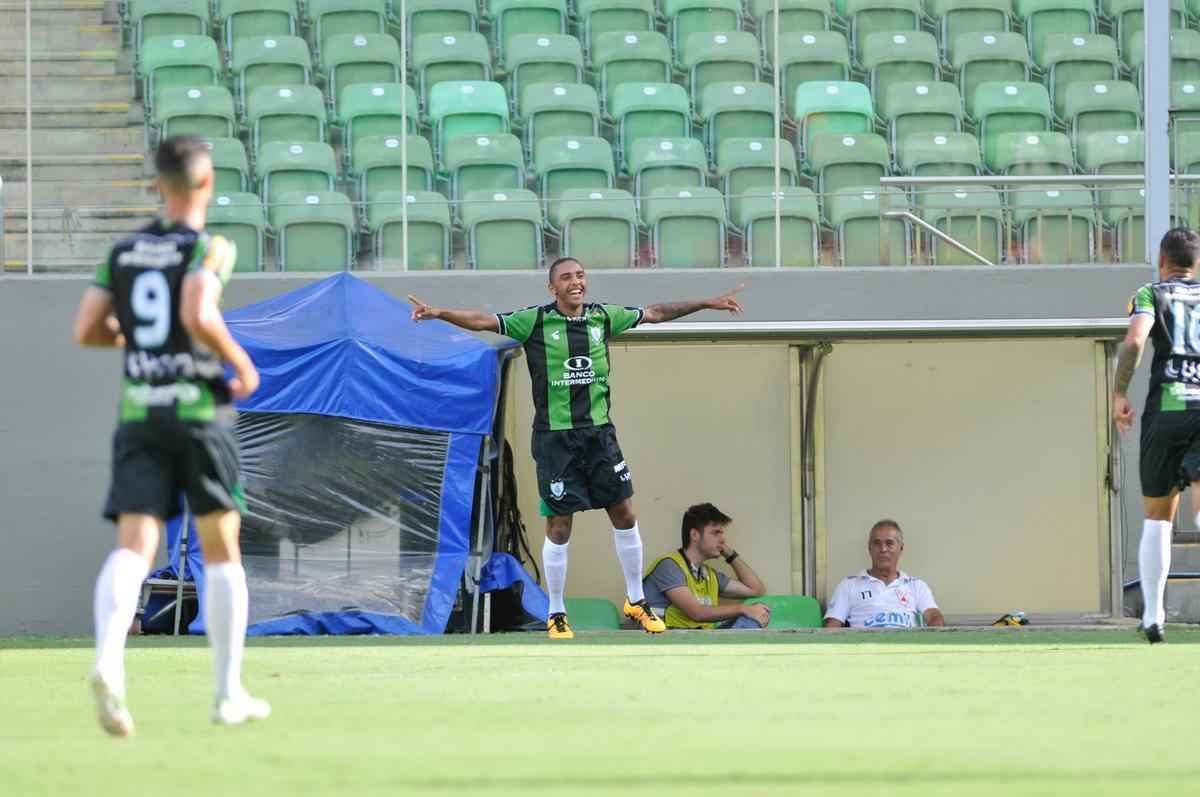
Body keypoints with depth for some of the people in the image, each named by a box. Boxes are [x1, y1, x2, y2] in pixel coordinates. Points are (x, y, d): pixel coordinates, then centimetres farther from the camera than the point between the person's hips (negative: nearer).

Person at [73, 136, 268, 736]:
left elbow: (85, 331, 7)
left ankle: (108, 660, -37)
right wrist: (241, 363, -7)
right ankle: (229, 694, 16)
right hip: (200, 412, -3)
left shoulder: (123, 252, 10)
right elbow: (199, 315, -22)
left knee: (133, 549, -9)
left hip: (138, 415, 3)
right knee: (221, 553, 11)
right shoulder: (210, 248, -6)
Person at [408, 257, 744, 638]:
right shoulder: (535, 321, -7)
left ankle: (636, 601, 23)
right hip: (555, 437, -4)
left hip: (599, 432, 4)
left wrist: (708, 303, 21)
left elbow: (655, 313, 16)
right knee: (559, 527, 0)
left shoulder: (603, 317, 4)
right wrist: (439, 313, -29)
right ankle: (556, 615, 13)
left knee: (624, 514, 7)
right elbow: (483, 321, -14)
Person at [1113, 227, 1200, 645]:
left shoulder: (1151, 295, 8)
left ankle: (1153, 615, 13)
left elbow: (1134, 340, -12)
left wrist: (1119, 394, -6)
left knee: (1157, 516, 12)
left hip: (1165, 409, -1)